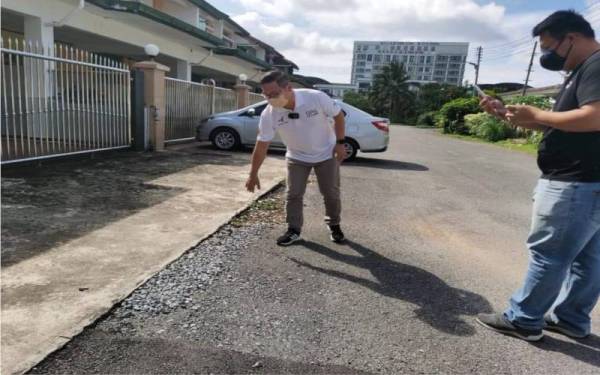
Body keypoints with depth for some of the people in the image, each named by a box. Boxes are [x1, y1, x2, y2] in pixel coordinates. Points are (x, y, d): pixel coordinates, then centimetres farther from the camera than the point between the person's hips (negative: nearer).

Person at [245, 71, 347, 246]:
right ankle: (294, 230, 18)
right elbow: (261, 146, -16)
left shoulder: (317, 98, -29)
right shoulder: (269, 114, -23)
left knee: (331, 193, 8)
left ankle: (334, 225, 31)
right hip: (297, 157, 1)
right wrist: (253, 175, -13)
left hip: (326, 154, -1)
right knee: (293, 195, 0)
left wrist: (340, 143, -12)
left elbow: (338, 115, -12)